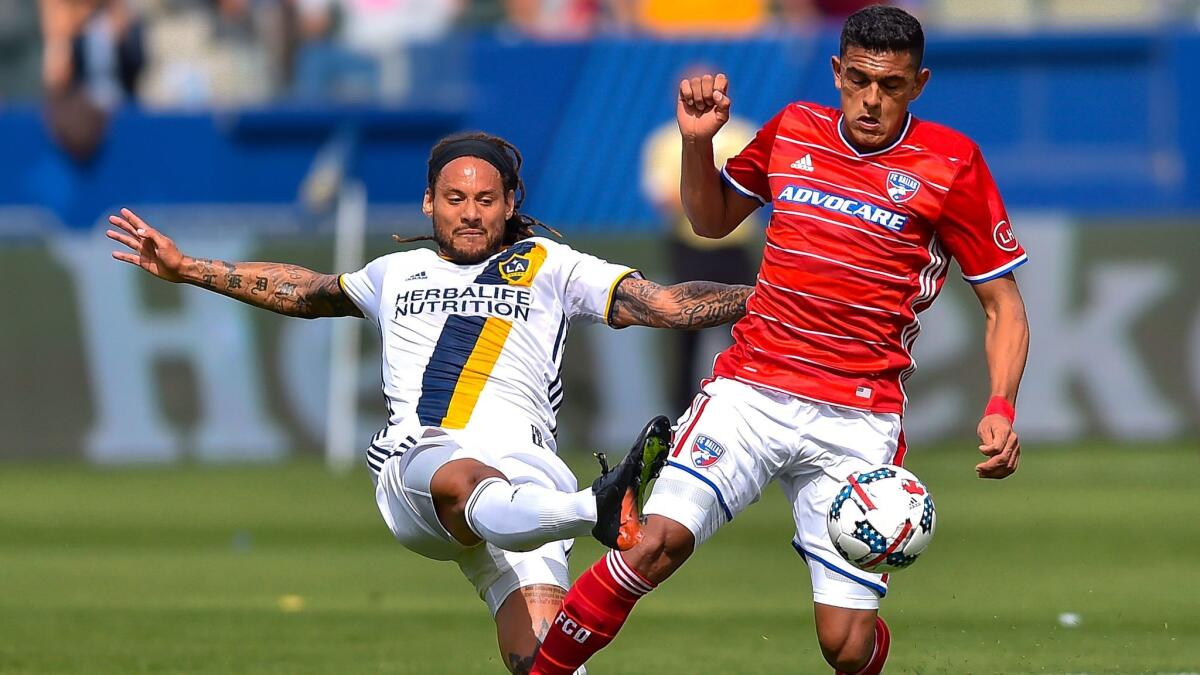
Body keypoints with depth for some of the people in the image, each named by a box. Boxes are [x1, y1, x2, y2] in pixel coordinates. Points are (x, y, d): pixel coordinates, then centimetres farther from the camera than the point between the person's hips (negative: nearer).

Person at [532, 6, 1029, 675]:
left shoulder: (951, 162, 0)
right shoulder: (793, 131, 8)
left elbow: (1004, 305, 5)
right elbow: (712, 219, 25)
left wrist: (1001, 408, -10)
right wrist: (697, 141, 6)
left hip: (859, 419, -2)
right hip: (752, 390, 2)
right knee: (659, 542, -23)